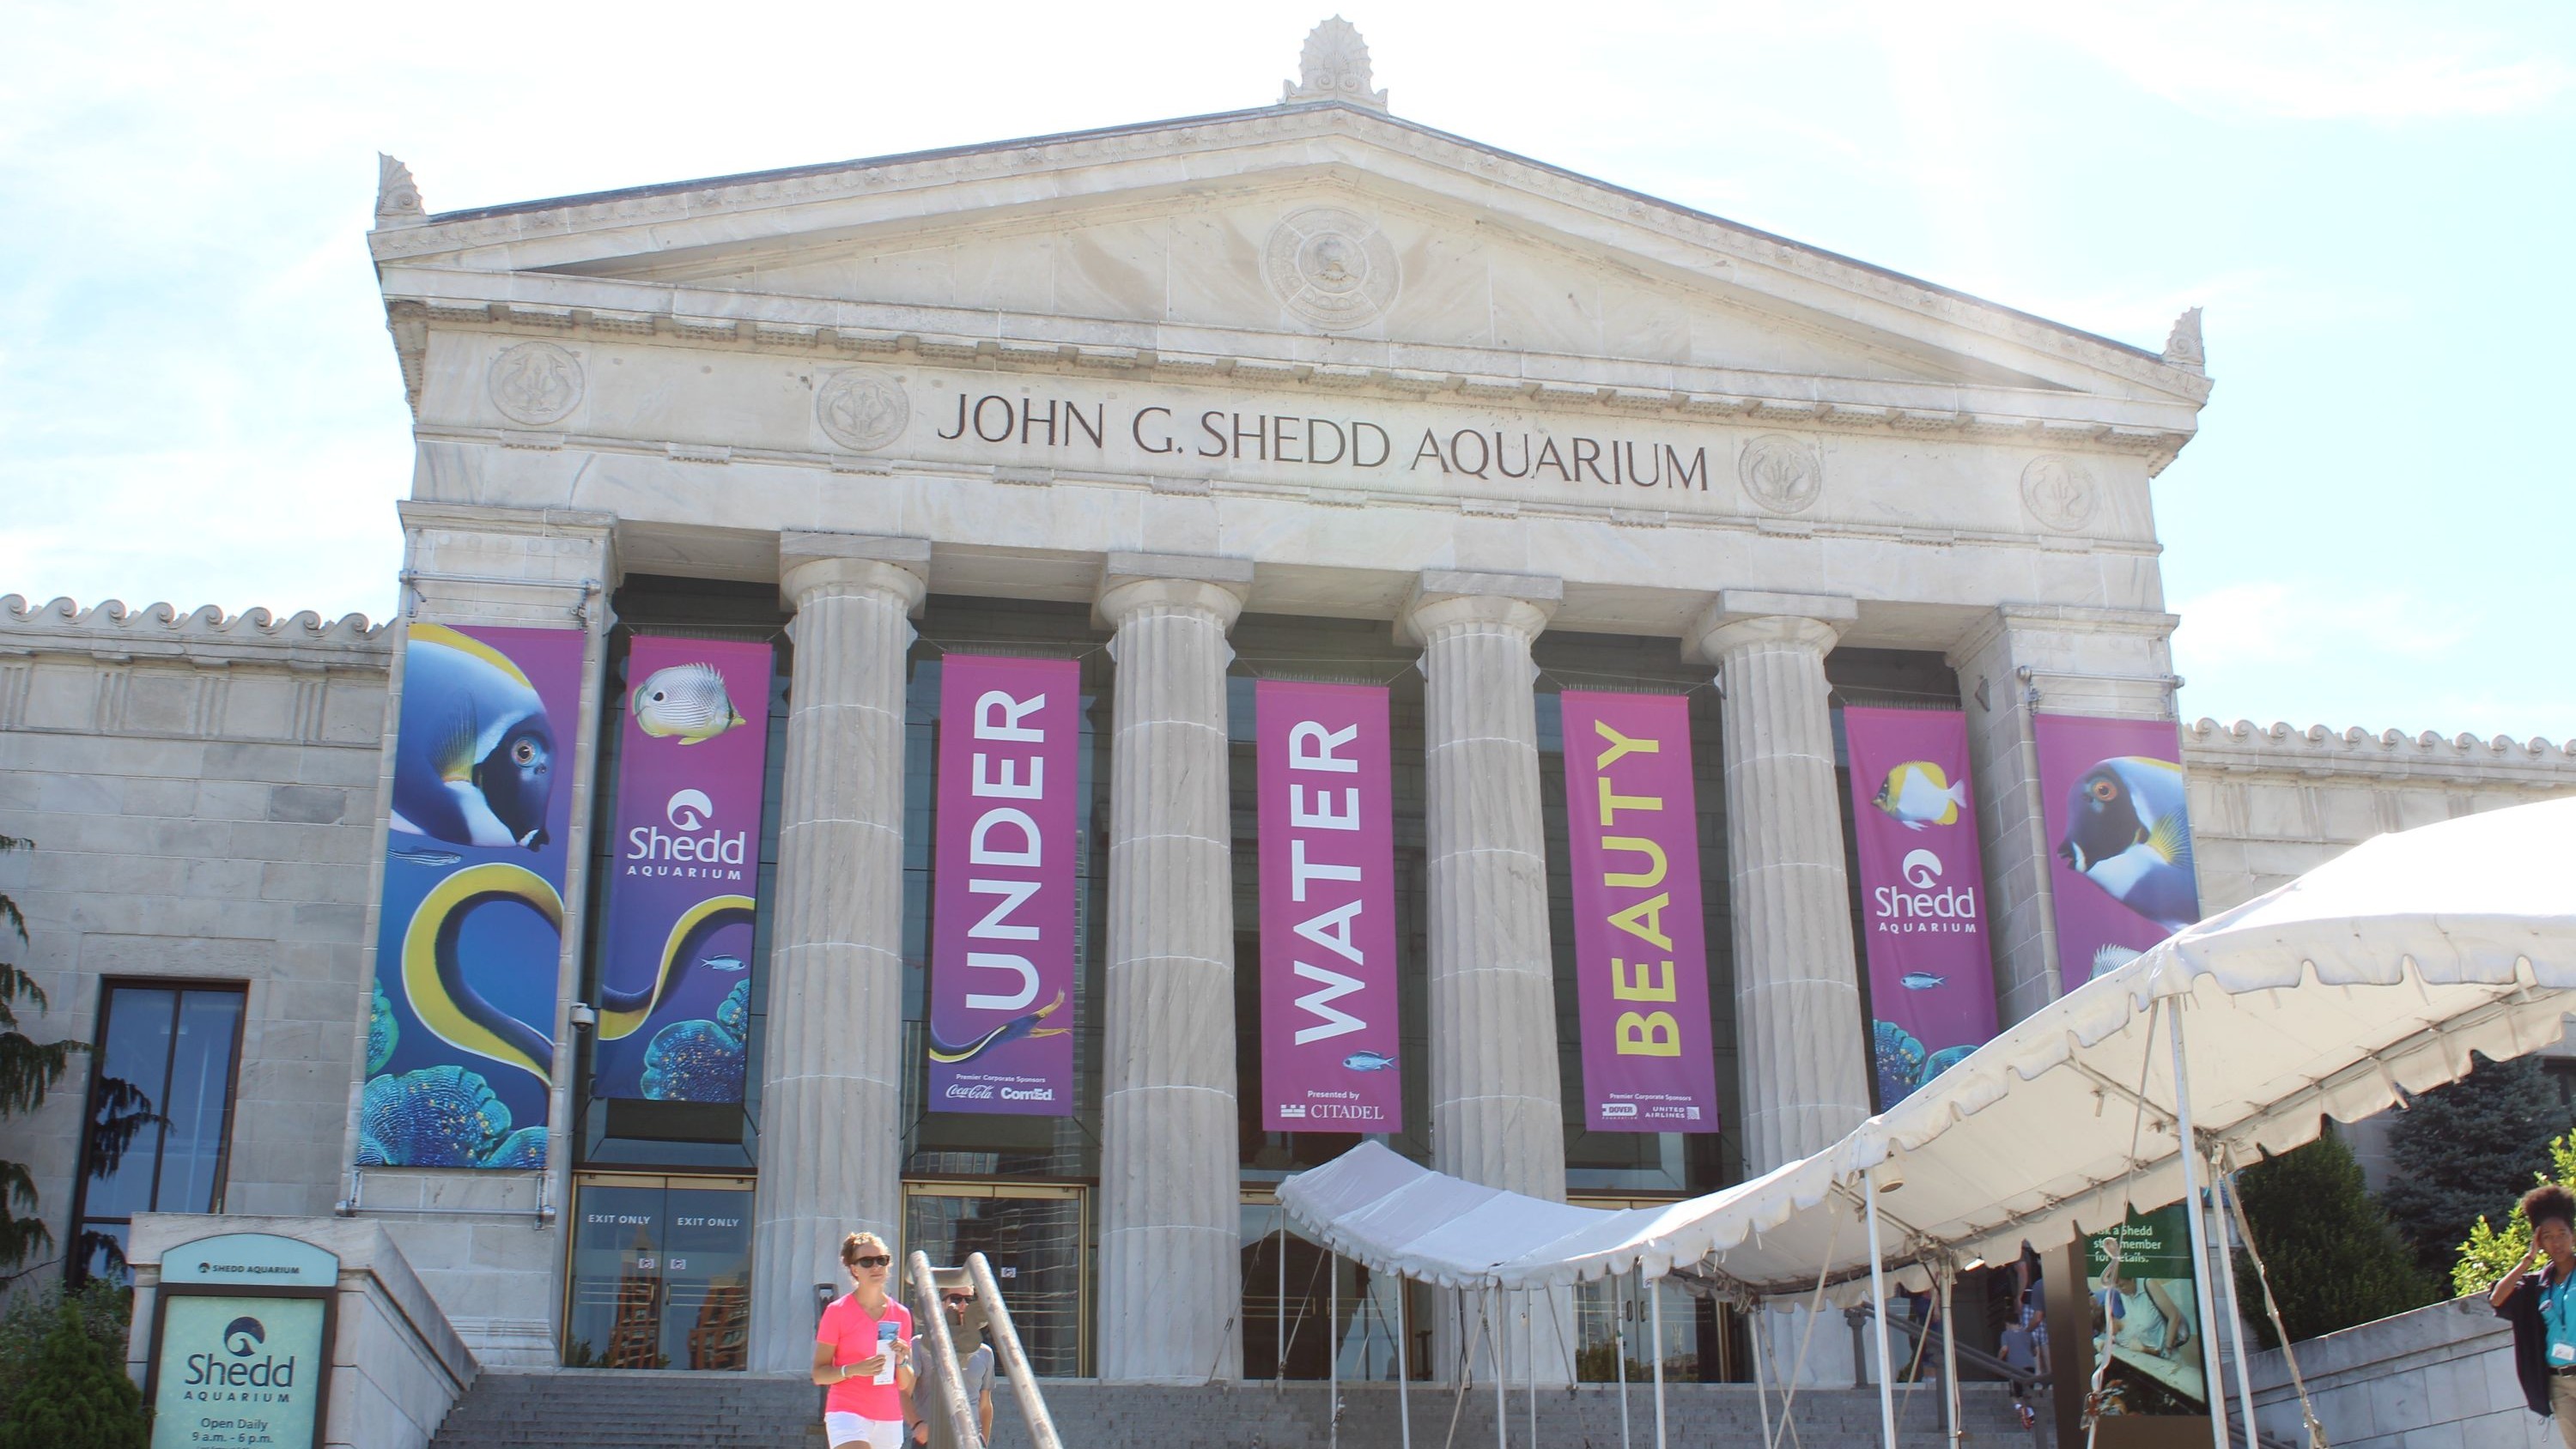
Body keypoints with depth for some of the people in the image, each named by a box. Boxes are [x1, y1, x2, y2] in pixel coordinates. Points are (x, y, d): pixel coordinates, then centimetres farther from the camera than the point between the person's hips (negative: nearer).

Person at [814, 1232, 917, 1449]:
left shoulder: (901, 1315, 10)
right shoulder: (838, 1311, -2)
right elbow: (818, 1374, -2)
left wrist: (902, 1361, -6)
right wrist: (853, 1370, -19)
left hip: (890, 1419, 5)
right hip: (847, 1413, -5)